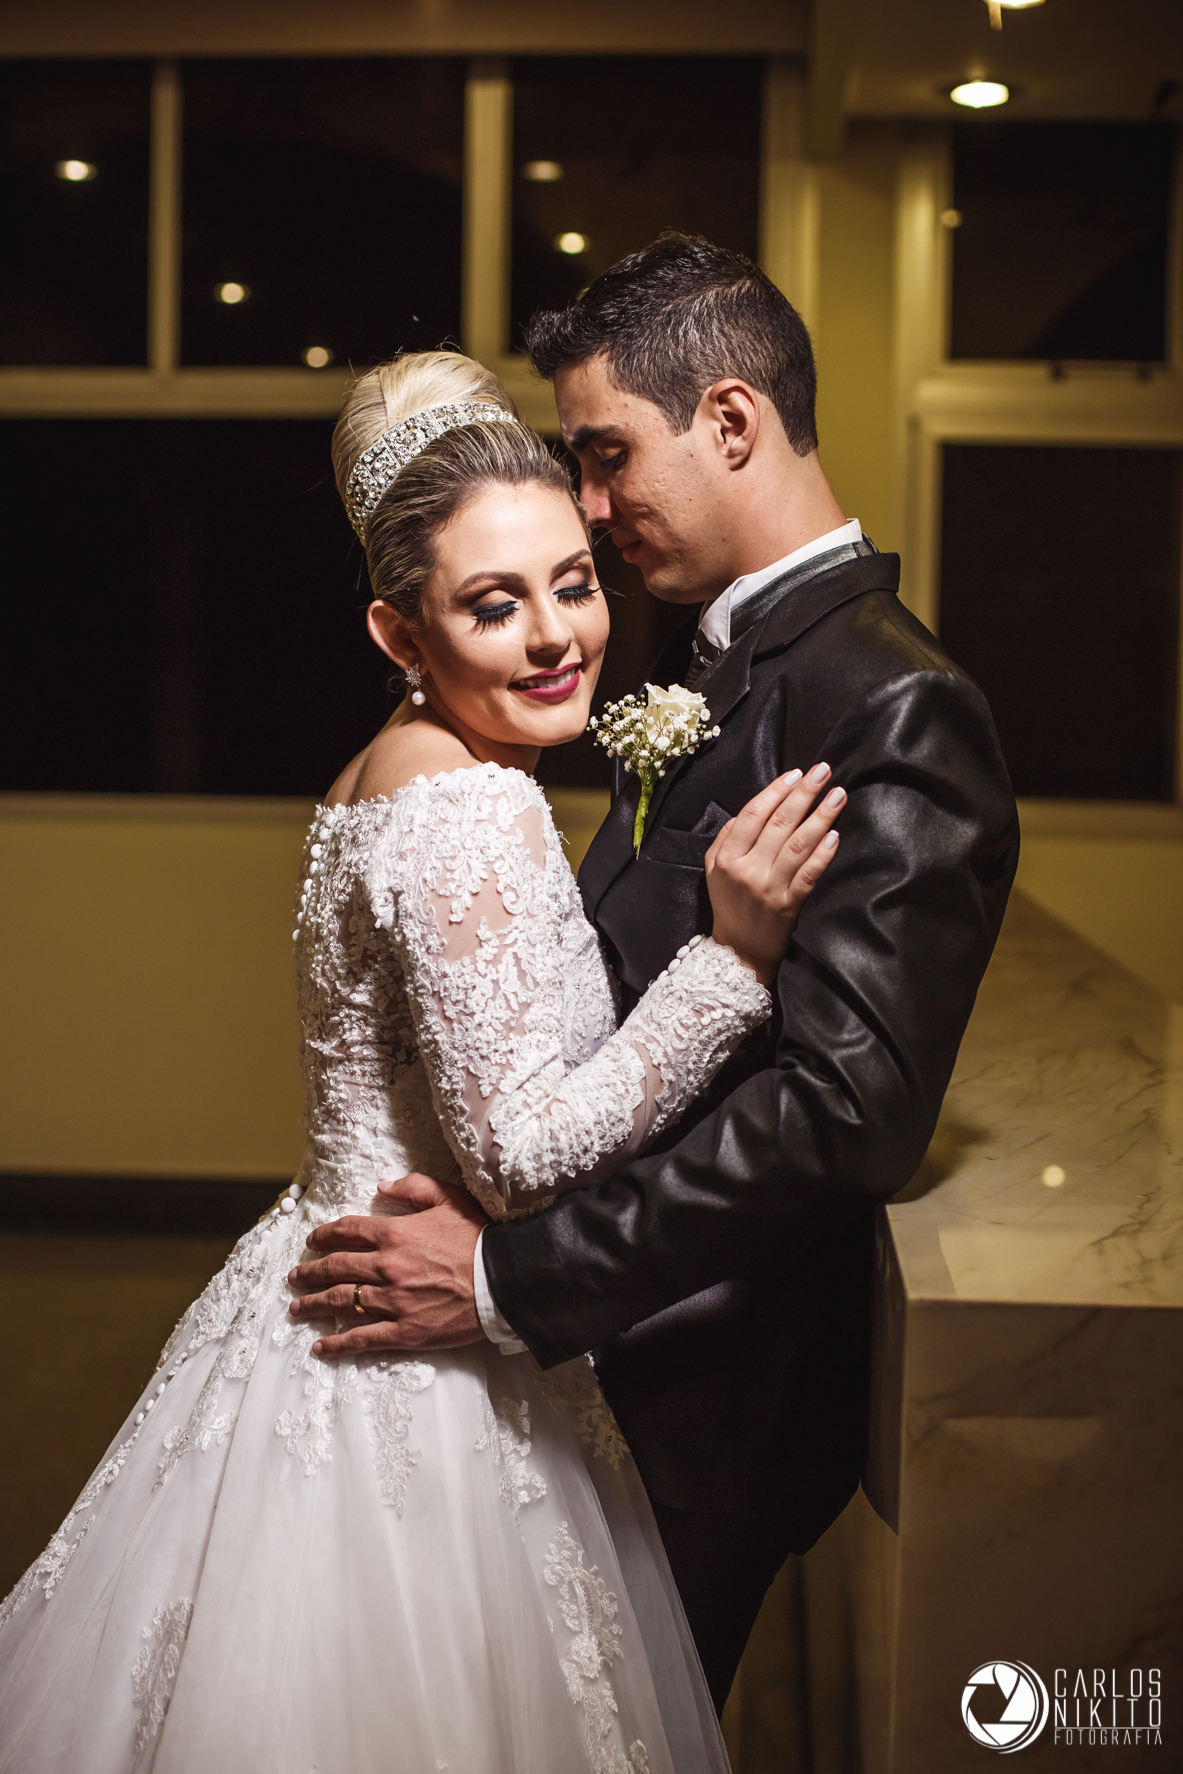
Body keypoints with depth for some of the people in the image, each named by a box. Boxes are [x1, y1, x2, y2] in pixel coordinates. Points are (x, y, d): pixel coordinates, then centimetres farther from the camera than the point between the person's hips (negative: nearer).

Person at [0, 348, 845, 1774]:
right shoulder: (475, 813, -22)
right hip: (413, 1381, -9)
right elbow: (520, 1153, -24)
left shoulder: (391, 775, 8)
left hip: (340, 1325, 9)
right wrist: (733, 954, -25)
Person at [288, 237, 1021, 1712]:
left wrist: (514, 1277, -28)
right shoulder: (705, 654, 9)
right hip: (578, 1340, 8)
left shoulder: (899, 713, -21)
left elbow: (846, 1108, -29)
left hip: (692, 1398, -8)